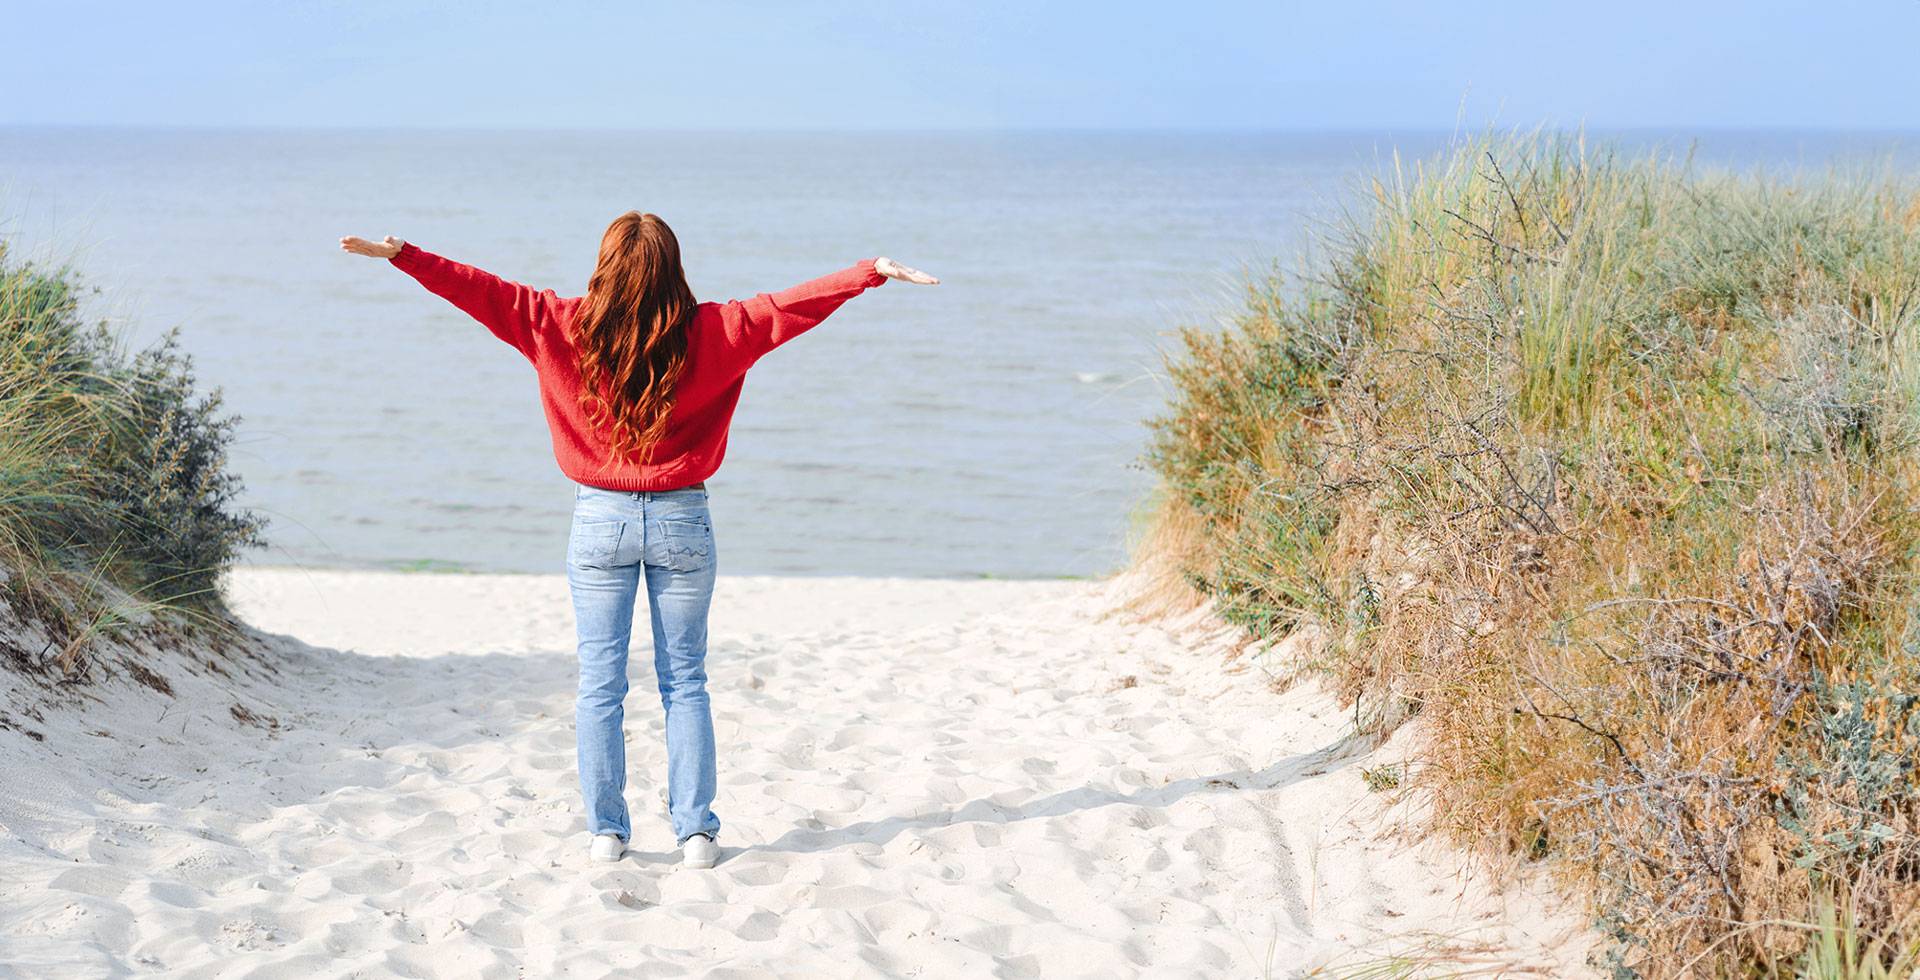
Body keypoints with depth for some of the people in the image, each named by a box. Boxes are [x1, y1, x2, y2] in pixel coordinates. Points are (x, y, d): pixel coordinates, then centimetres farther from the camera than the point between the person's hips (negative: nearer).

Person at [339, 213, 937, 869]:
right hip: (682, 520, 0)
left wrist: (400, 255, 5)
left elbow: (485, 293, -2)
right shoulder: (711, 333, -6)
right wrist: (875, 271, 2)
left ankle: (606, 832, 9)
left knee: (599, 685, 7)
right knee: (685, 681, 8)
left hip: (600, 520, 0)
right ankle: (696, 833, 8)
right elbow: (791, 306, -4)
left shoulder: (562, 327, -5)